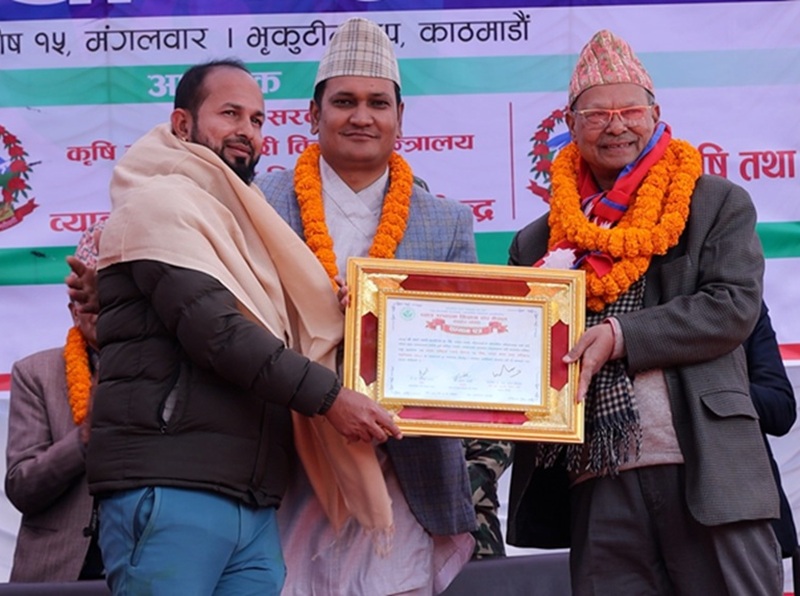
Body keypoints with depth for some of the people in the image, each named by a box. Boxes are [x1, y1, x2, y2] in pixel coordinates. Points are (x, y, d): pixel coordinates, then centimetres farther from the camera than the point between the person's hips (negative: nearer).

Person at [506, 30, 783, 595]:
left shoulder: (719, 204, 7)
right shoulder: (538, 242, 16)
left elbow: (734, 307, -5)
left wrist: (620, 336, -14)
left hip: (707, 466, -3)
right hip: (596, 482, 3)